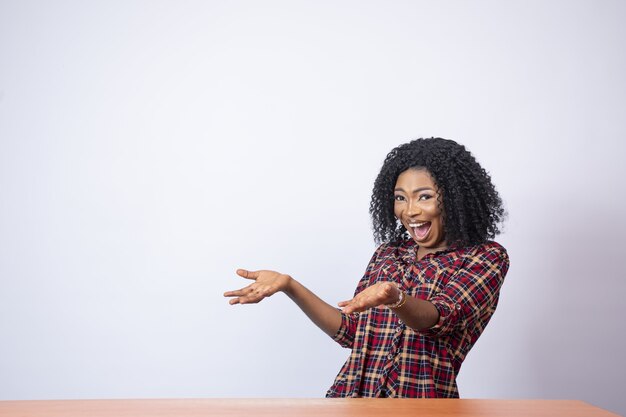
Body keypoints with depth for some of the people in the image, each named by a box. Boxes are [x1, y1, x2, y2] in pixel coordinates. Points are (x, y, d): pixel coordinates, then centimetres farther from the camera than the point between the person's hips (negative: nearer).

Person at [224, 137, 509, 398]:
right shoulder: (388, 253, 12)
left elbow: (440, 318, -17)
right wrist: (289, 286, 1)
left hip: (423, 400, -4)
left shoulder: (486, 258, -2)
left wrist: (395, 298, -37)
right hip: (353, 393, 4)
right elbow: (351, 330, 11)